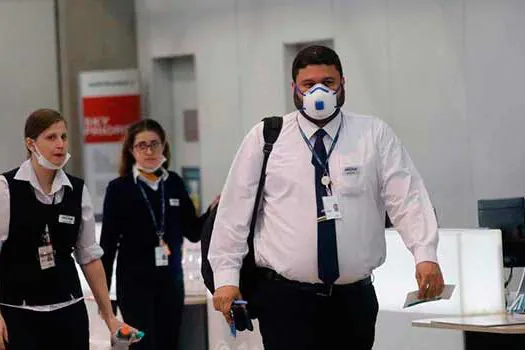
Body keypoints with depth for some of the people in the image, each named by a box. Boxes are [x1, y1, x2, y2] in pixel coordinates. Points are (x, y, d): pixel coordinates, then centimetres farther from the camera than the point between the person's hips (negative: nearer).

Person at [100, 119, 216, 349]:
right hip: (135, 282, -4)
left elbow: (193, 232, 8)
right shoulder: (120, 188, -5)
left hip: (171, 280, 4)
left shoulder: (174, 183, 4)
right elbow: (108, 243, -4)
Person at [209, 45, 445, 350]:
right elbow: (236, 208, 2)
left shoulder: (375, 135, 5)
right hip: (285, 298, -2)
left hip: (355, 298, 2)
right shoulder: (265, 138, 3)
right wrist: (226, 277, -3)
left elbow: (407, 196, -4)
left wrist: (425, 254, -19)